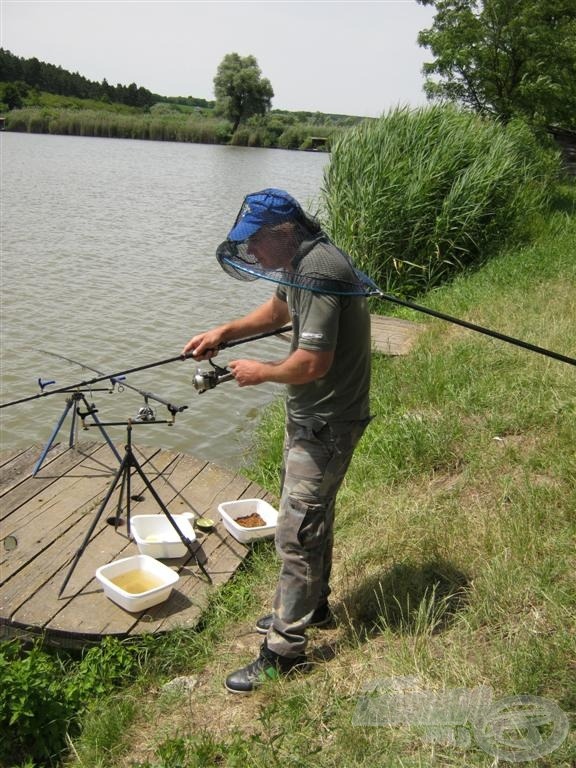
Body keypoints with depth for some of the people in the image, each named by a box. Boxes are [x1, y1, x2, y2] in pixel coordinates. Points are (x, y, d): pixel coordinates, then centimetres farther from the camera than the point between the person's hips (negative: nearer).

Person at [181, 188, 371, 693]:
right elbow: (278, 310, 25)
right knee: (311, 514, 23)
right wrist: (224, 332, 12)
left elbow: (312, 363, -31)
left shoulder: (318, 271, -25)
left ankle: (284, 650, 12)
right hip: (311, 417, 11)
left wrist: (260, 372, -13)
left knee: (297, 532, -3)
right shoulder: (300, 262, 7)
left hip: (327, 423, -11)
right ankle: (313, 605, 43)